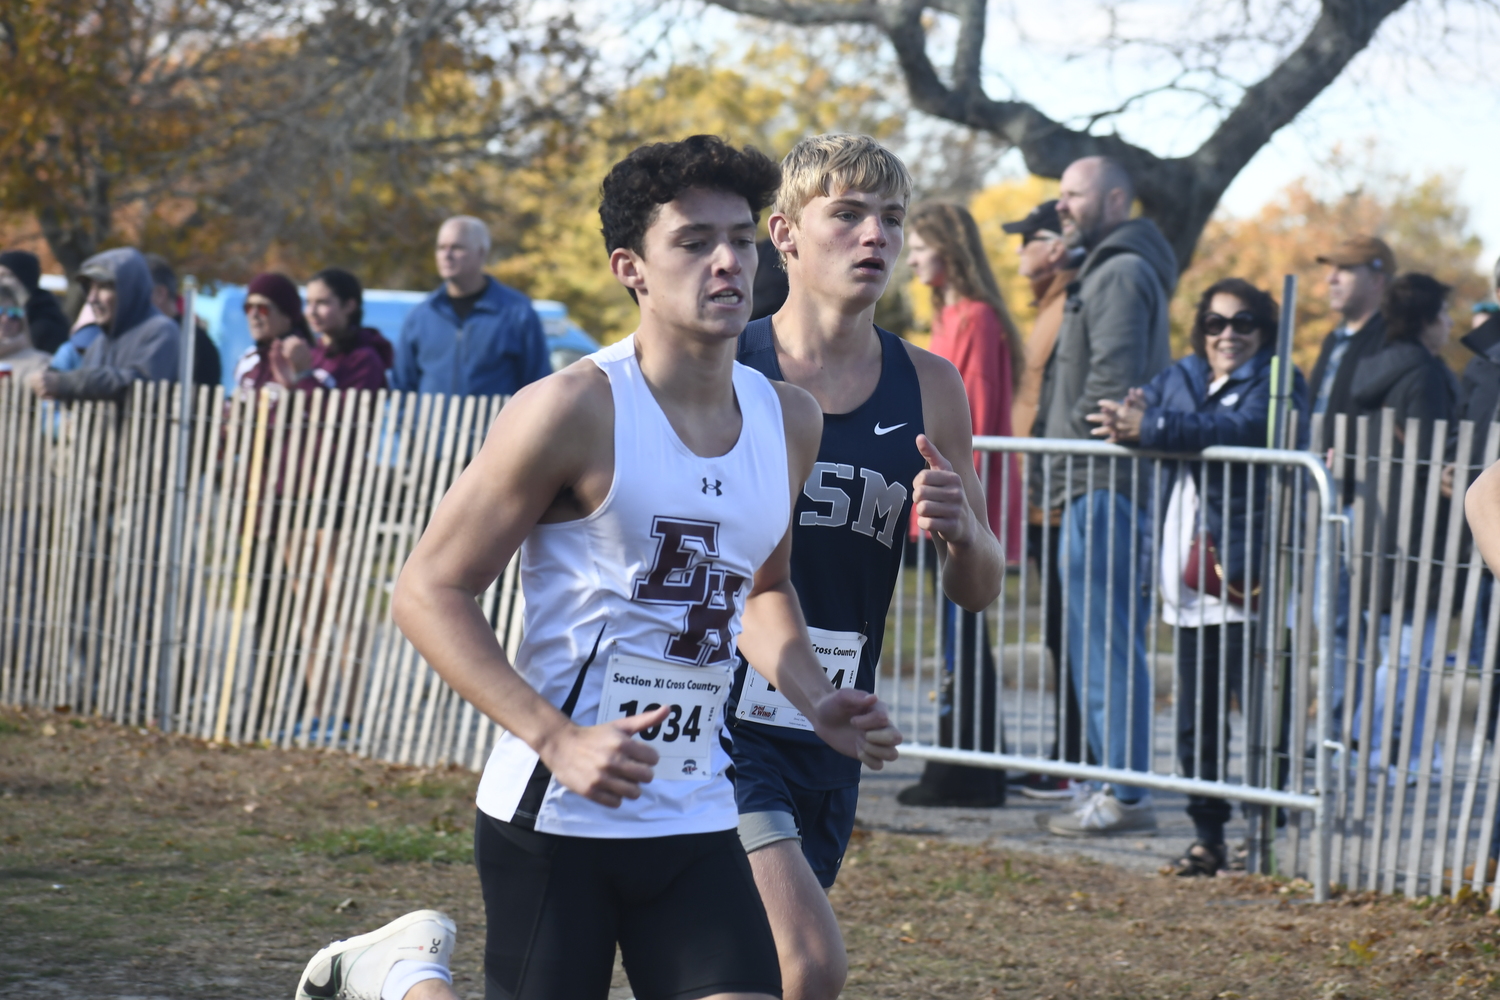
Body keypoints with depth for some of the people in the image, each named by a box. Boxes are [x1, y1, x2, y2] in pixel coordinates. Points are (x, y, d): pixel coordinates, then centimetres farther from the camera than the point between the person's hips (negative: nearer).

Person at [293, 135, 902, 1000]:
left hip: (697, 820, 6)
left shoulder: (789, 421, 7)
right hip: (555, 818, -5)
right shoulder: (576, 411, -13)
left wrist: (816, 700, 7)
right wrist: (557, 739, -22)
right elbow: (429, 592, -11)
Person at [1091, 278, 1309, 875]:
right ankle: (1209, 838, 17)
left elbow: (1242, 431, -22)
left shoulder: (1275, 384, -3)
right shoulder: (1180, 378, 18)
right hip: (1191, 580, 6)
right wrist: (1123, 422, -18)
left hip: (1248, 578, -6)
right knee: (1196, 720, 10)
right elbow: (1130, 416, 8)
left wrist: (1153, 427, -29)